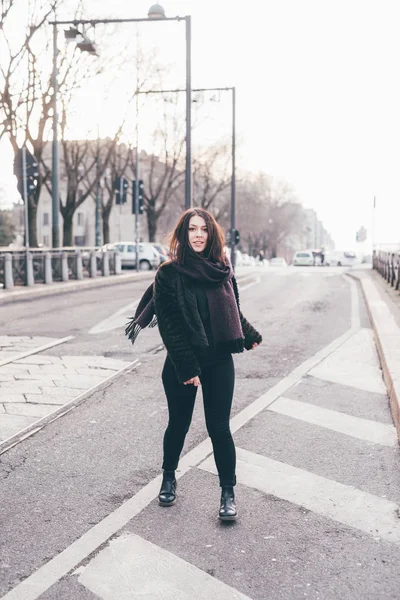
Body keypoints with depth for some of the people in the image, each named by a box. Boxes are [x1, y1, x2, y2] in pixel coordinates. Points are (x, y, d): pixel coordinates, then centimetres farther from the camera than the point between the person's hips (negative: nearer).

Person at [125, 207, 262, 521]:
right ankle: (169, 479, 36)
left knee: (219, 428, 1)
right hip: (181, 364, -2)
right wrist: (187, 368, -17)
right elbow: (169, 325, -13)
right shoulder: (170, 273, -10)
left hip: (219, 361, 2)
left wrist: (250, 336, 23)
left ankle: (228, 493, 13)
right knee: (179, 425, 13)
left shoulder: (222, 269, 3)